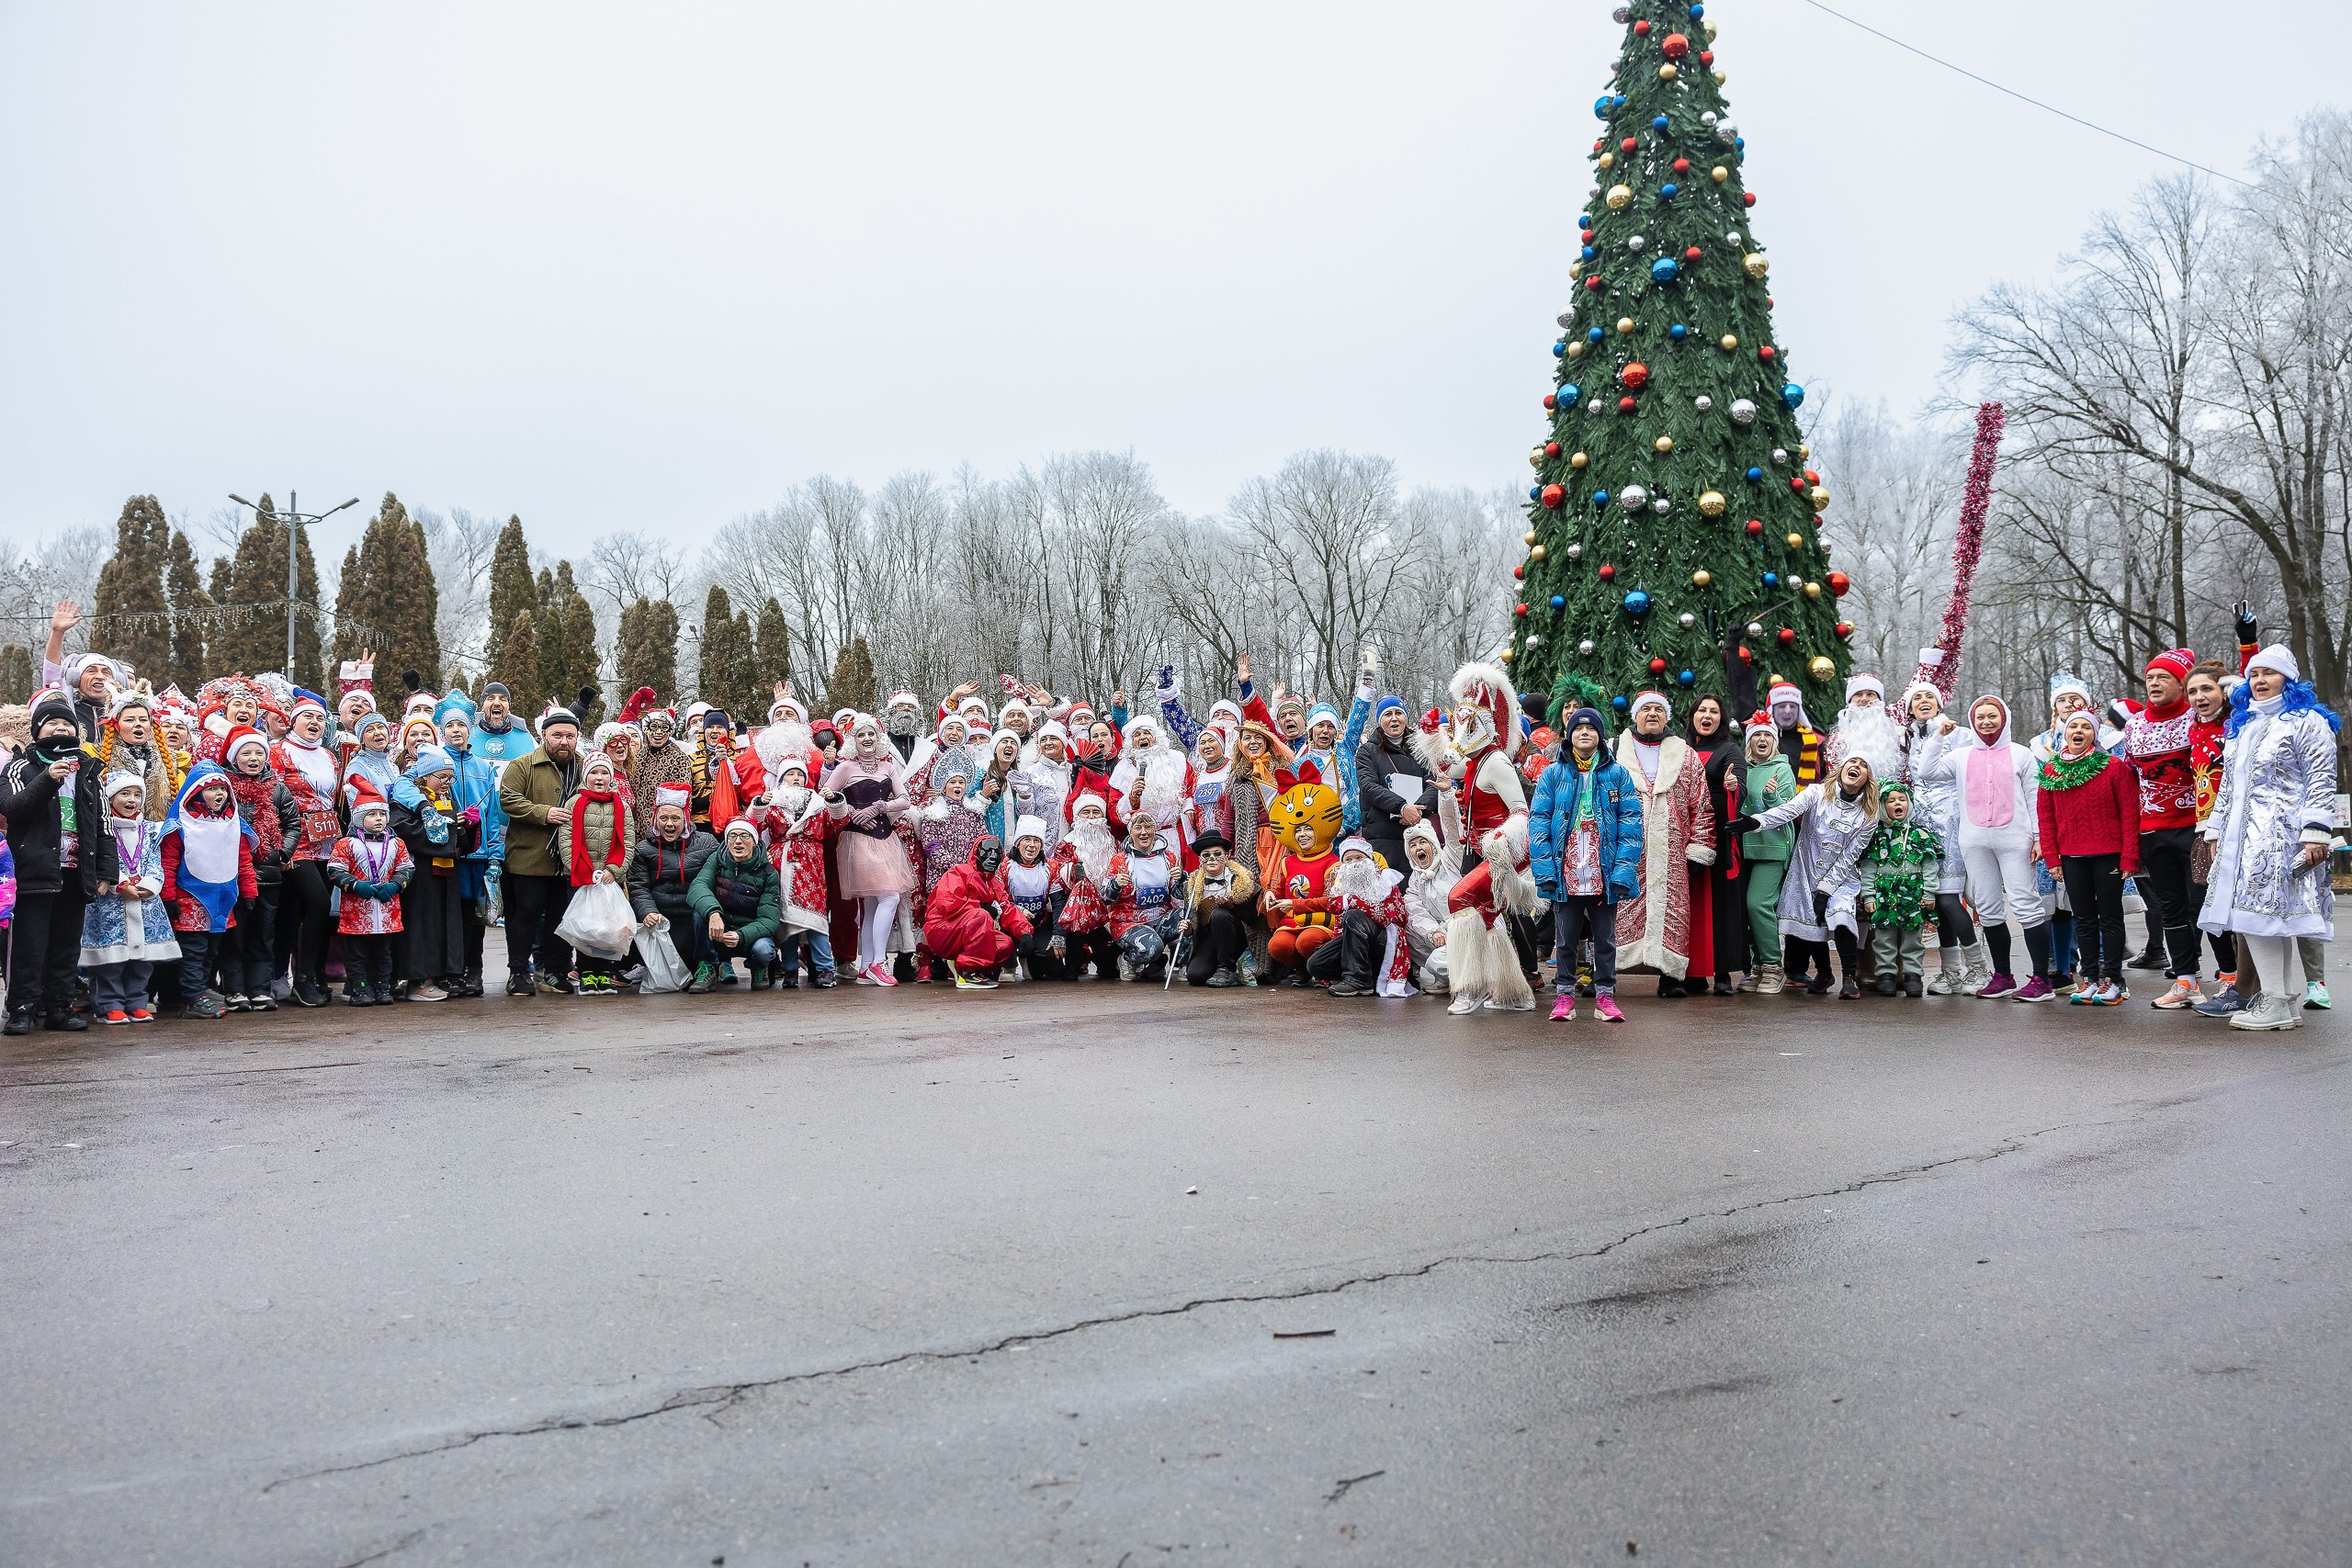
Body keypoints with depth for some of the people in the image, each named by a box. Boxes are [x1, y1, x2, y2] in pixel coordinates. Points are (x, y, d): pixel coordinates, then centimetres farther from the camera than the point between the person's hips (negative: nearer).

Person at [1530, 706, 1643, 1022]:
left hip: (1605, 874, 0)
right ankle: (1564, 995, 17)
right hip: (1565, 874, 0)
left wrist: (1624, 867, -11)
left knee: (1605, 939, 9)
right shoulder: (1553, 774, 4)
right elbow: (1538, 820, -1)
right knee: (1565, 939, 8)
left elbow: (1631, 822, -1)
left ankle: (1605, 996, 18)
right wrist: (1544, 866, -11)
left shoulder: (1618, 774, 4)